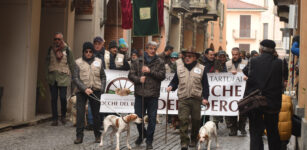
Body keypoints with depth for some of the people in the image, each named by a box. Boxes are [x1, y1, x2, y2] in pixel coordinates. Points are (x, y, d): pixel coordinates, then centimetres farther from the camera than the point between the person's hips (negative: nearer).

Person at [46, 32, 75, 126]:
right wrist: (48, 73, 10)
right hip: (52, 77, 3)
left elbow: (71, 63, 4)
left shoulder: (67, 49, 0)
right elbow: (48, 62, 16)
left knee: (63, 97, -9)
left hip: (63, 77, -3)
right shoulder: (51, 49, 8)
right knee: (53, 99, 3)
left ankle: (63, 116, 16)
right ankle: (55, 119, 10)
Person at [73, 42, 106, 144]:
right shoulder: (78, 62, 2)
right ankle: (79, 136, -1)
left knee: (96, 113, 6)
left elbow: (103, 76, 13)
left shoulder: (98, 61, 8)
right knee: (80, 113, -7)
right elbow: (75, 78, -4)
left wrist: (102, 88, 0)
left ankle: (97, 135, 17)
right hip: (82, 91, -1)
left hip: (95, 91, 1)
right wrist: (85, 88, -14)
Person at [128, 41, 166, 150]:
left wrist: (150, 71, -14)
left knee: (152, 119, 2)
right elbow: (131, 75, 5)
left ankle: (149, 141, 13)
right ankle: (142, 134, 34)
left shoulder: (159, 62, 5)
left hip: (153, 95, -1)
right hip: (140, 94, 1)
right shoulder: (138, 62, 8)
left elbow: (162, 75, -5)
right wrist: (138, 79, -13)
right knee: (138, 117, 7)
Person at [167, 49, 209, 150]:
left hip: (196, 99, 0)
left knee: (196, 120, 9)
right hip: (183, 98, 0)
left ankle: (193, 139, 28)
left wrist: (205, 97, -1)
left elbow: (205, 84, 6)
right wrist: (171, 86, -8)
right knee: (183, 119, -9)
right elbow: (175, 81, 13)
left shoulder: (201, 68, 5)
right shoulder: (179, 67, 10)